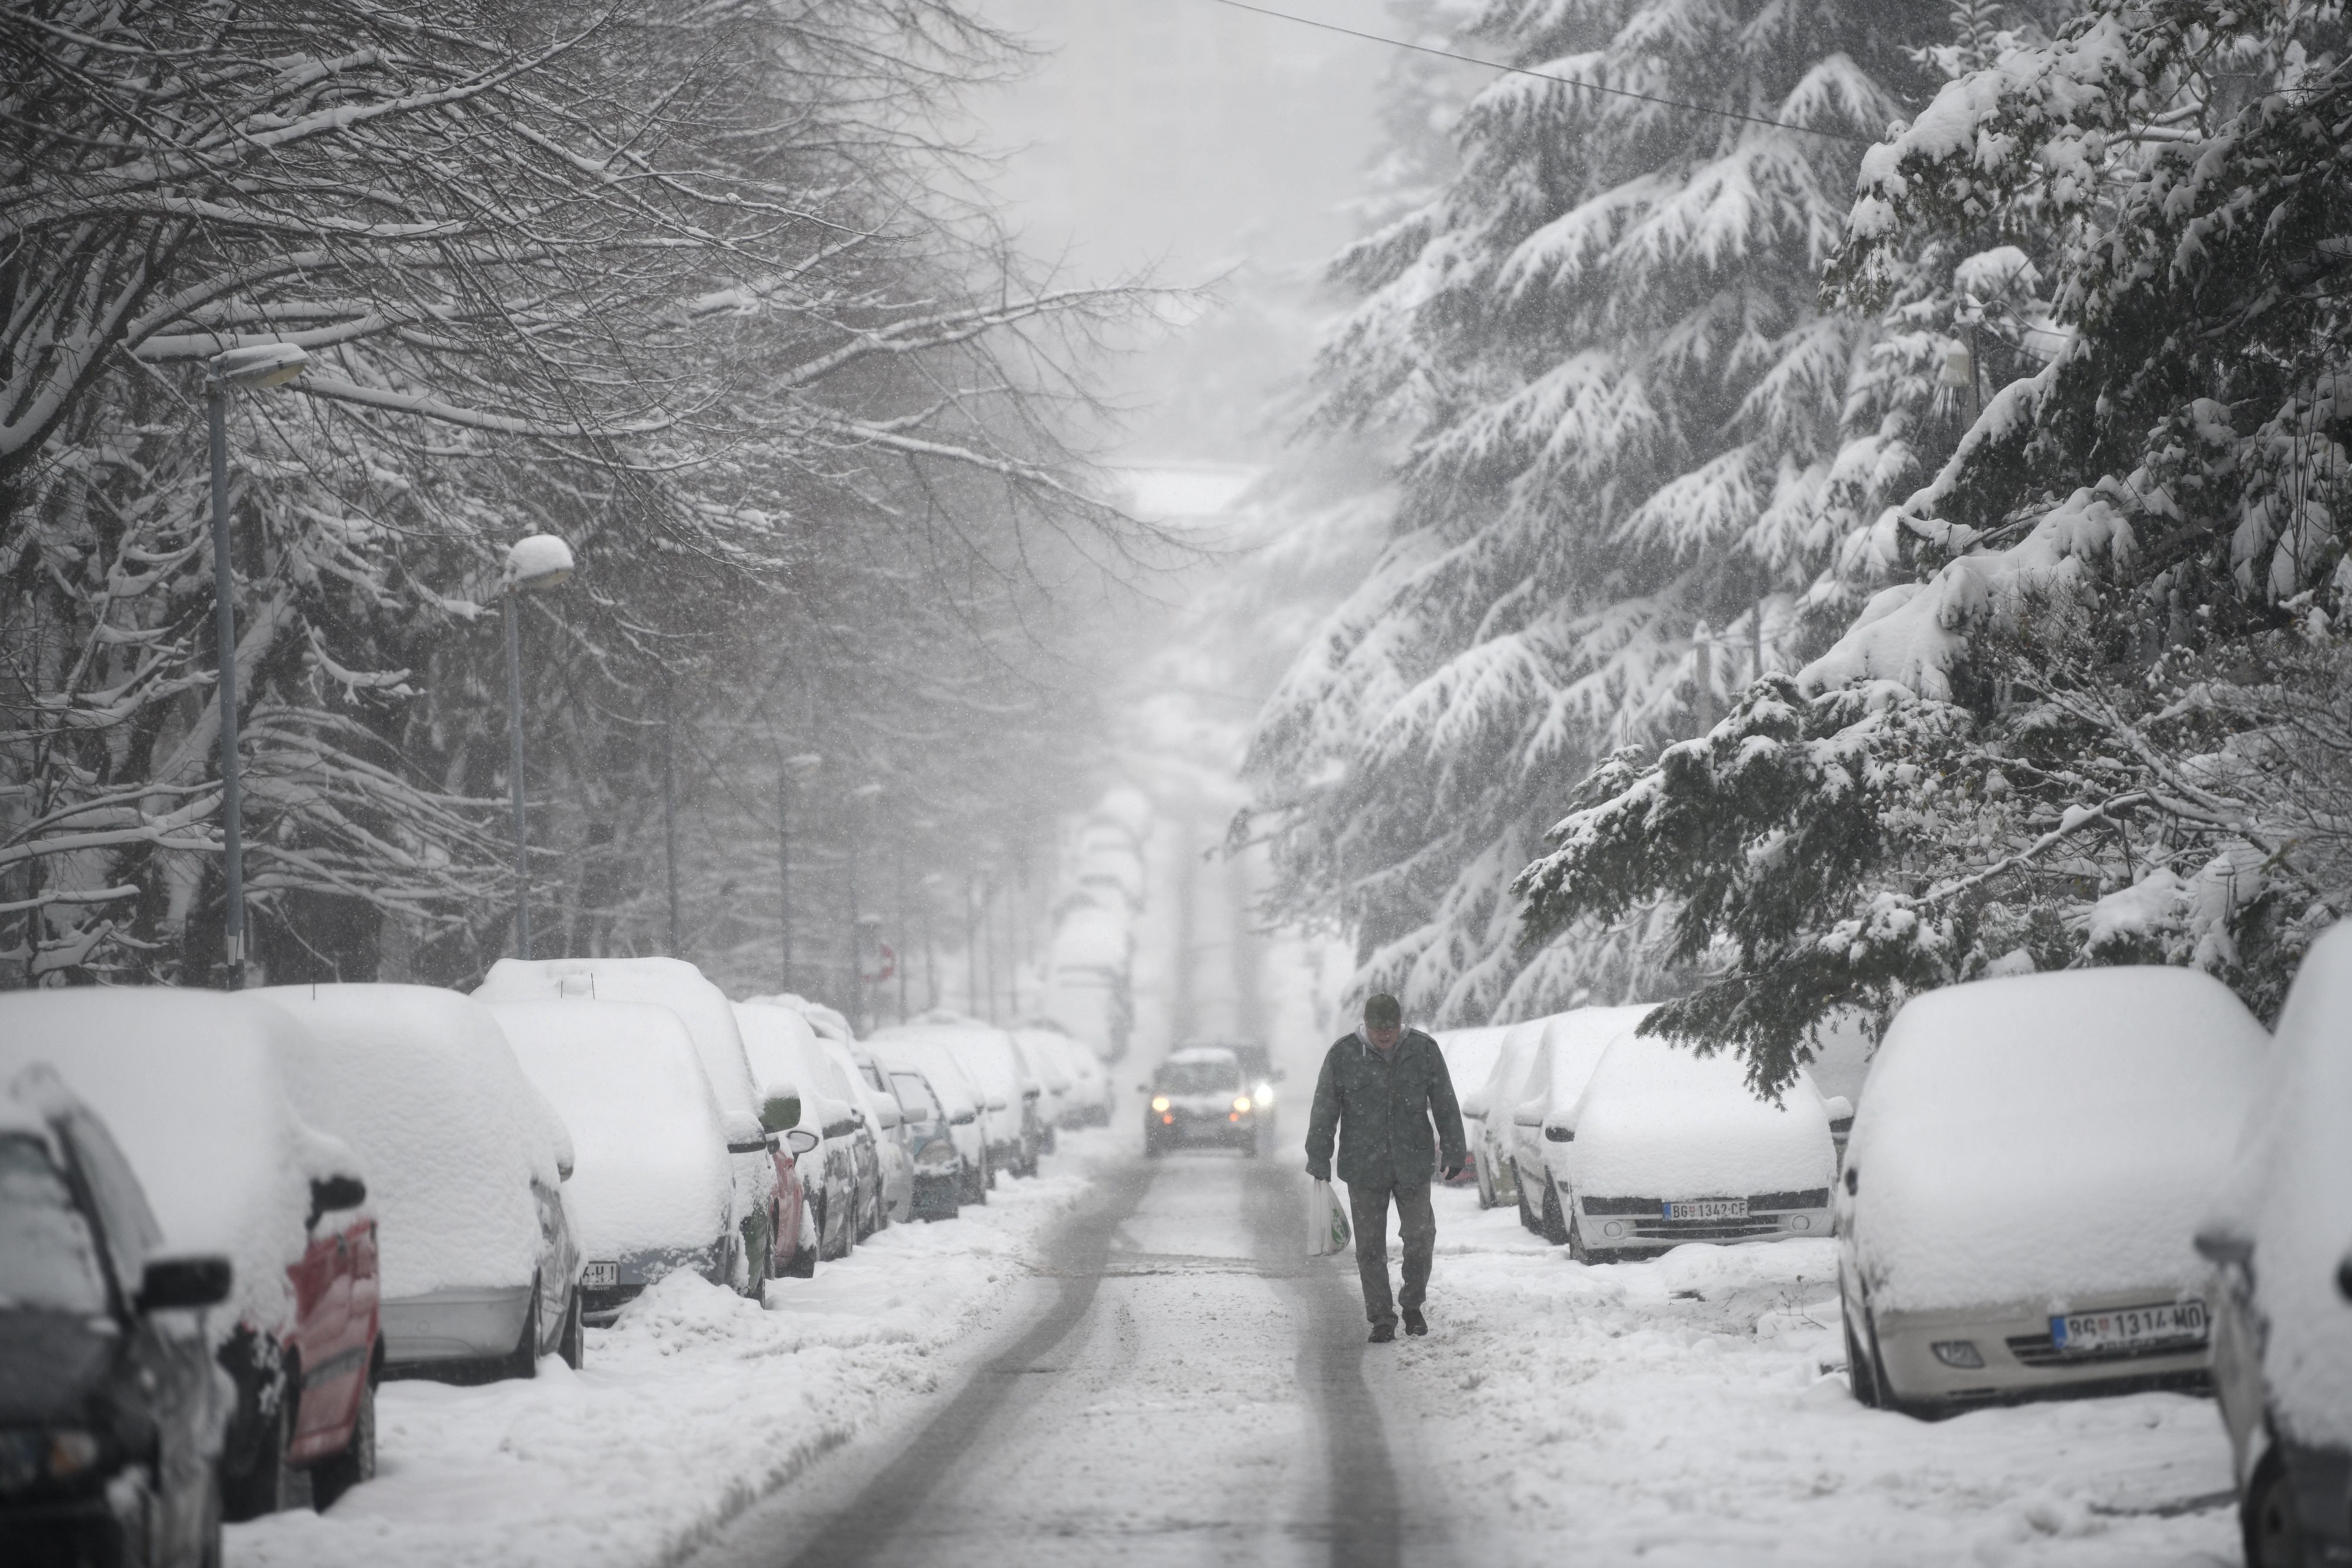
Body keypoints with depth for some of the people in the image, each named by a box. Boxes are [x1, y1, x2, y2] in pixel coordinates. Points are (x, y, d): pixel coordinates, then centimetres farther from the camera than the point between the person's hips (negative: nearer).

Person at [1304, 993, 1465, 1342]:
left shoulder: (1424, 1049, -1)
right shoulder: (1343, 1054, -4)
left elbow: (1445, 1106, 6)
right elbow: (1324, 1112, 1)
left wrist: (1454, 1153, 6)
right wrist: (1319, 1161, 0)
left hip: (1414, 1165, 1)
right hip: (1364, 1168, -1)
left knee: (1420, 1238, 1)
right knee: (1370, 1247, 1)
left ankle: (1413, 1306, 23)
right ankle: (1382, 1319, 11)